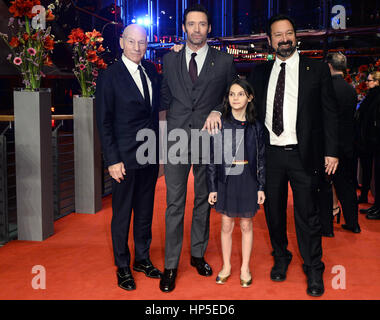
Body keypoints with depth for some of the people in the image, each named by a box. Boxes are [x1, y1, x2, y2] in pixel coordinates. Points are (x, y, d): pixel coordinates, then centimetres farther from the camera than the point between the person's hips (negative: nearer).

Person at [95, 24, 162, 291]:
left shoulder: (151, 70, 7)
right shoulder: (110, 77, -10)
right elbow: (104, 122, -10)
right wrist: (112, 160, -14)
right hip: (125, 158, -5)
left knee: (145, 210, 16)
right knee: (122, 213, 6)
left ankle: (142, 258, 33)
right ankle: (123, 267, 23)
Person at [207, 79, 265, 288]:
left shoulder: (255, 126, 1)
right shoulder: (220, 123, -3)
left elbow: (261, 158, 5)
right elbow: (212, 157, -2)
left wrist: (261, 187, 1)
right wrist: (212, 187, -4)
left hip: (247, 180, 1)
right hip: (226, 179, -1)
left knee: (246, 225, 10)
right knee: (226, 225, 9)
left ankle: (245, 268, 24)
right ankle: (226, 266, 26)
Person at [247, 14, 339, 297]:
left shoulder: (317, 70, 2)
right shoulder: (260, 73, 10)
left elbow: (330, 113, 0)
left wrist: (331, 152, -5)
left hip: (303, 155, -3)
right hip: (269, 154, 3)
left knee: (307, 215, 3)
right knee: (273, 210, 13)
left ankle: (314, 270, 18)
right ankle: (281, 258, 33)